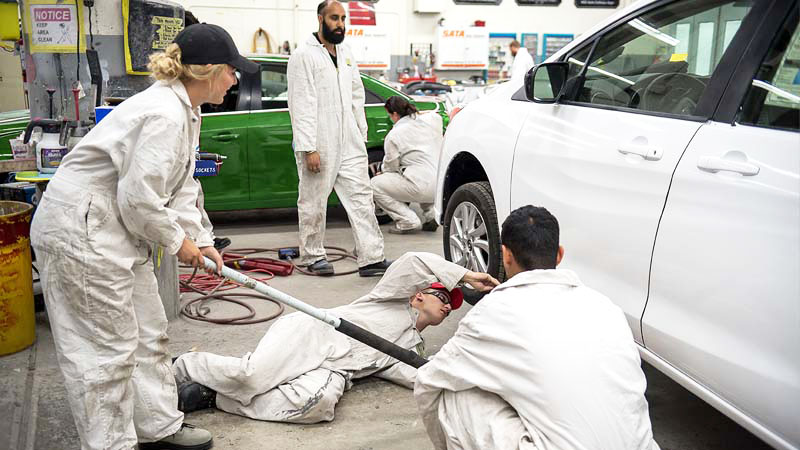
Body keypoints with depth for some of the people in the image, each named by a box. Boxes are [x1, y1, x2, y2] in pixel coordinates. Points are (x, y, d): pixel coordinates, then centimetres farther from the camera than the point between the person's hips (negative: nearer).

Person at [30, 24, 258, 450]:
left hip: (117, 229, 11)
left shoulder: (184, 109, 9)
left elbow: (180, 186, 14)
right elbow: (139, 198, -25)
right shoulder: (164, 114, -24)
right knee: (109, 346, -1)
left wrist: (200, 240, 6)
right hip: (80, 231, -11)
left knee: (148, 333, 17)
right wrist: (178, 240, -10)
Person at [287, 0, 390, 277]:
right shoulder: (304, 56, -8)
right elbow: (301, 106, -14)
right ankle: (312, 256, 21)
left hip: (349, 143, 7)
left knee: (361, 198, 1)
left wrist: (362, 134, 13)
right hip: (318, 145, -6)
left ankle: (372, 259, 2)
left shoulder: (346, 53, 14)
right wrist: (308, 149, -19)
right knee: (313, 203, 6)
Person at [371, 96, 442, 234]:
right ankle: (431, 213, 20)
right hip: (443, 186, 7)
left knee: (375, 184, 6)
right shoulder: (433, 119, 6)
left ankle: (408, 221, 1)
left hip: (424, 188, -7)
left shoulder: (393, 135, -5)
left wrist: (382, 172, 28)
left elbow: (391, 167, 6)